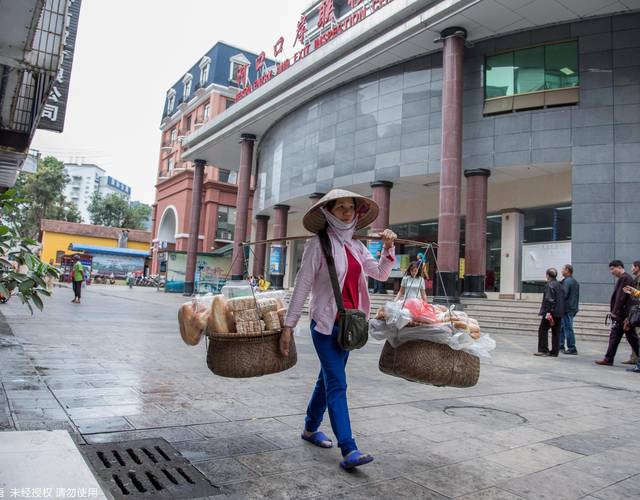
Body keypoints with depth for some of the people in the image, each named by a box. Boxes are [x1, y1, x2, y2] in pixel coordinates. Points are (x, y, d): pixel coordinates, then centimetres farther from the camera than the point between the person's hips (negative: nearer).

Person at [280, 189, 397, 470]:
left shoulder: (356, 246, 9)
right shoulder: (318, 244, -9)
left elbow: (381, 274, 13)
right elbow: (302, 286, -10)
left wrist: (388, 248, -3)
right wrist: (288, 325, -10)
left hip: (348, 323, 7)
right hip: (325, 322, -7)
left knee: (327, 379, 18)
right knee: (337, 384, -9)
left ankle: (310, 429, 35)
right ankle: (348, 450, -7)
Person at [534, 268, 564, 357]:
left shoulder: (549, 285, -11)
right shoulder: (560, 285, 15)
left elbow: (549, 299, -19)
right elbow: (563, 299, 17)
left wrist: (548, 311, -20)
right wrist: (560, 311, 20)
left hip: (551, 312, -8)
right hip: (559, 313, 8)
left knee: (543, 330, -3)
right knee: (556, 332, 9)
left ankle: (543, 350, -5)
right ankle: (554, 351, 12)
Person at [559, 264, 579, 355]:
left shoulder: (567, 281, -14)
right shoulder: (575, 282, 17)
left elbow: (564, 295, -22)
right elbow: (577, 296, 20)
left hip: (567, 309, -10)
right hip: (573, 308, 10)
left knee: (568, 329, -4)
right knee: (561, 327, 16)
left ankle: (572, 348, -1)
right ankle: (560, 346, 21)